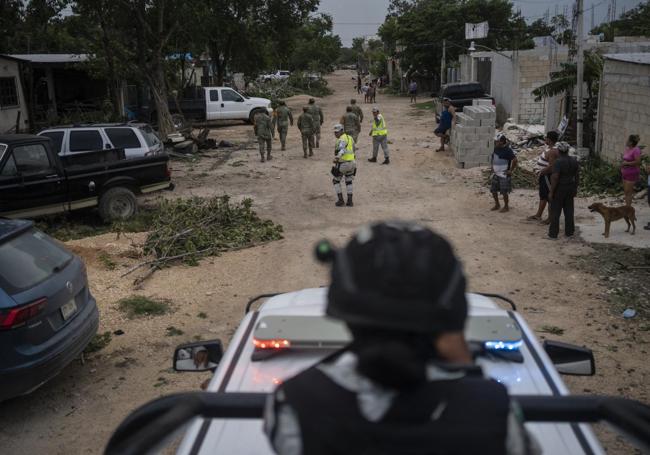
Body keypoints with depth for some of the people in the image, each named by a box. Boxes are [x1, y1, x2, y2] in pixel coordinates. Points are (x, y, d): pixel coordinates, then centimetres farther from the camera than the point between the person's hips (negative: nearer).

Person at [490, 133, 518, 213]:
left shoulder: (507, 150, -17)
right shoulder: (496, 149, 7)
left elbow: (515, 160, -23)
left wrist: (511, 170, -18)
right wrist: (492, 167, 16)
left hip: (504, 175, -8)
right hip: (495, 174, 8)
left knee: (504, 192, -2)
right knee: (493, 190, 11)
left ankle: (506, 207, 13)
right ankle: (497, 205, 28)